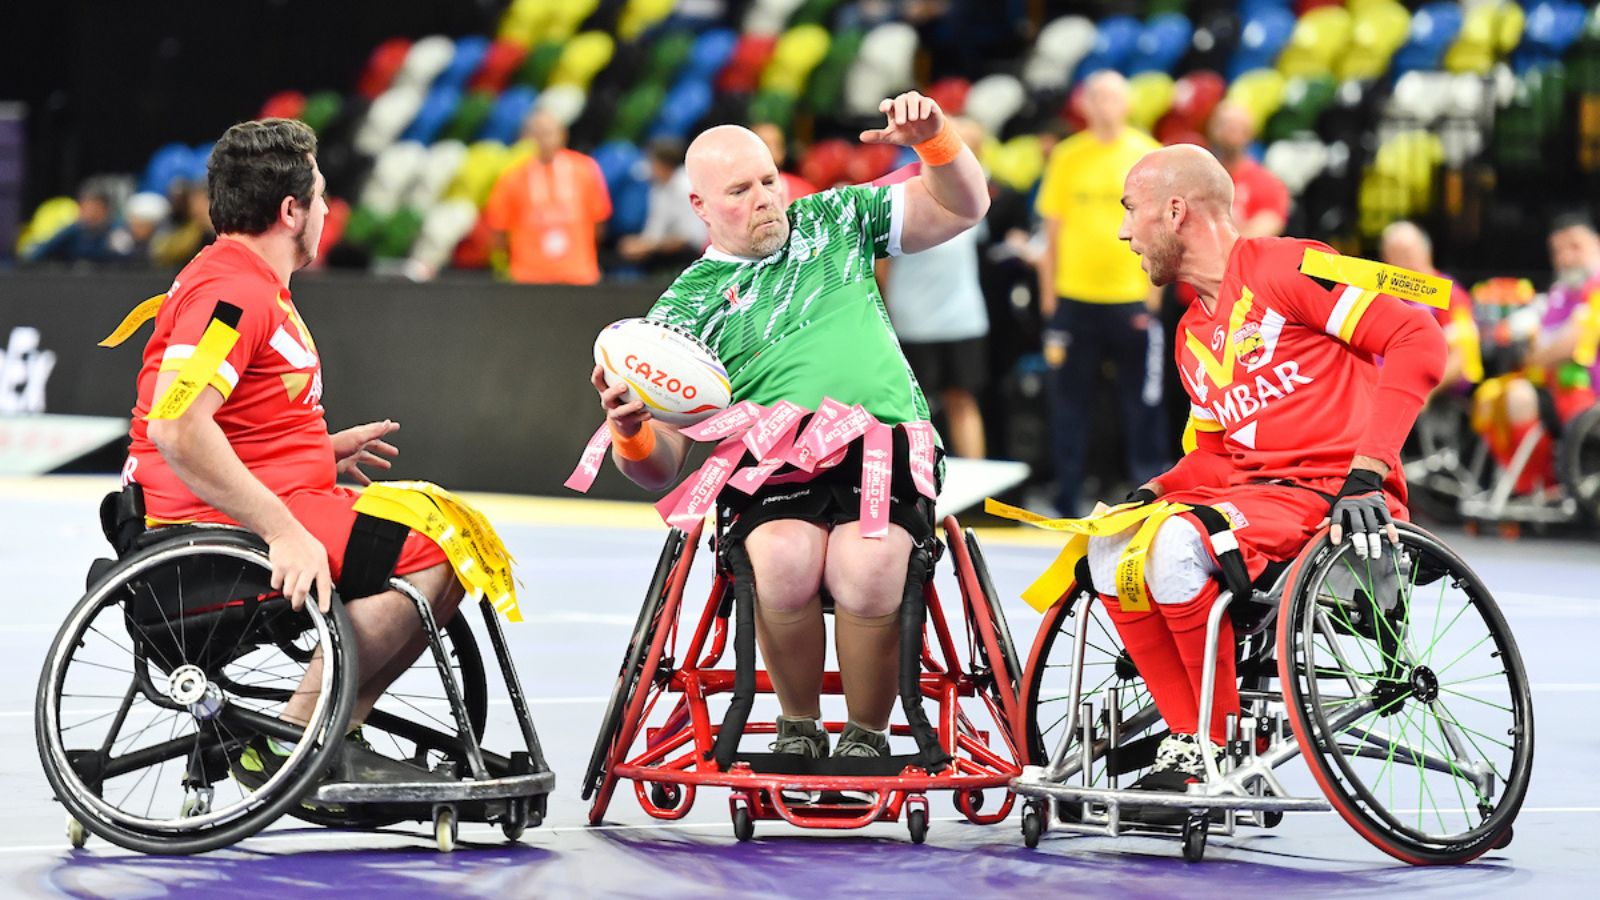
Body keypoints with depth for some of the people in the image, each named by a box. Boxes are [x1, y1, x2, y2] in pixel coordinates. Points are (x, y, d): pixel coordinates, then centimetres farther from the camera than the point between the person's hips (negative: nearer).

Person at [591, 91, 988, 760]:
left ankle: (868, 735, -11)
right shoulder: (685, 309, 12)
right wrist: (631, 432, -16)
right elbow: (662, 466, 8)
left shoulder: (832, 221, 18)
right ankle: (798, 727, -10)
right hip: (771, 476, 0)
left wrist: (932, 140, 0)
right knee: (786, 558, -35)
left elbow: (962, 207, 20)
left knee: (866, 566, -33)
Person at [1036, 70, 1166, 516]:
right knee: (1069, 400, 4)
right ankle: (1066, 500, 12)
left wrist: (1153, 294, -2)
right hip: (1074, 296, 1)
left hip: (1131, 296, -1)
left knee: (1142, 400, 0)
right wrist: (1048, 296, 4)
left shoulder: (1147, 154, 3)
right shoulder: (1066, 157, 5)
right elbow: (1052, 230, 8)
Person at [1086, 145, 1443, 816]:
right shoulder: (1192, 338, 22)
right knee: (1110, 547, -13)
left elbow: (1417, 339, -14)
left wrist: (1367, 469, -22)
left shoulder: (1286, 269, -5)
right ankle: (1188, 738, -10)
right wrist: (1151, 495, 4)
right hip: (1248, 494, 8)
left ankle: (1224, 748, -16)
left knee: (1178, 545, -31)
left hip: (1333, 497, -8)